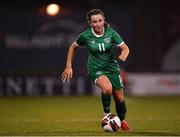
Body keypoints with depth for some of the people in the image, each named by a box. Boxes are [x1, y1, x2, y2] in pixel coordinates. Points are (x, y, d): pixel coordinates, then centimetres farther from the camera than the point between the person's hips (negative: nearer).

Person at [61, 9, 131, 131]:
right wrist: (68, 67, 1)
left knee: (119, 98, 5)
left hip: (112, 67, 2)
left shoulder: (110, 33, -12)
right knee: (107, 88, -32)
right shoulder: (85, 36, -13)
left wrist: (124, 55, -37)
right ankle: (106, 113, -4)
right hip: (95, 69, -2)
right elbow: (73, 47, 4)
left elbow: (125, 48, -13)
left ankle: (122, 121, 36)